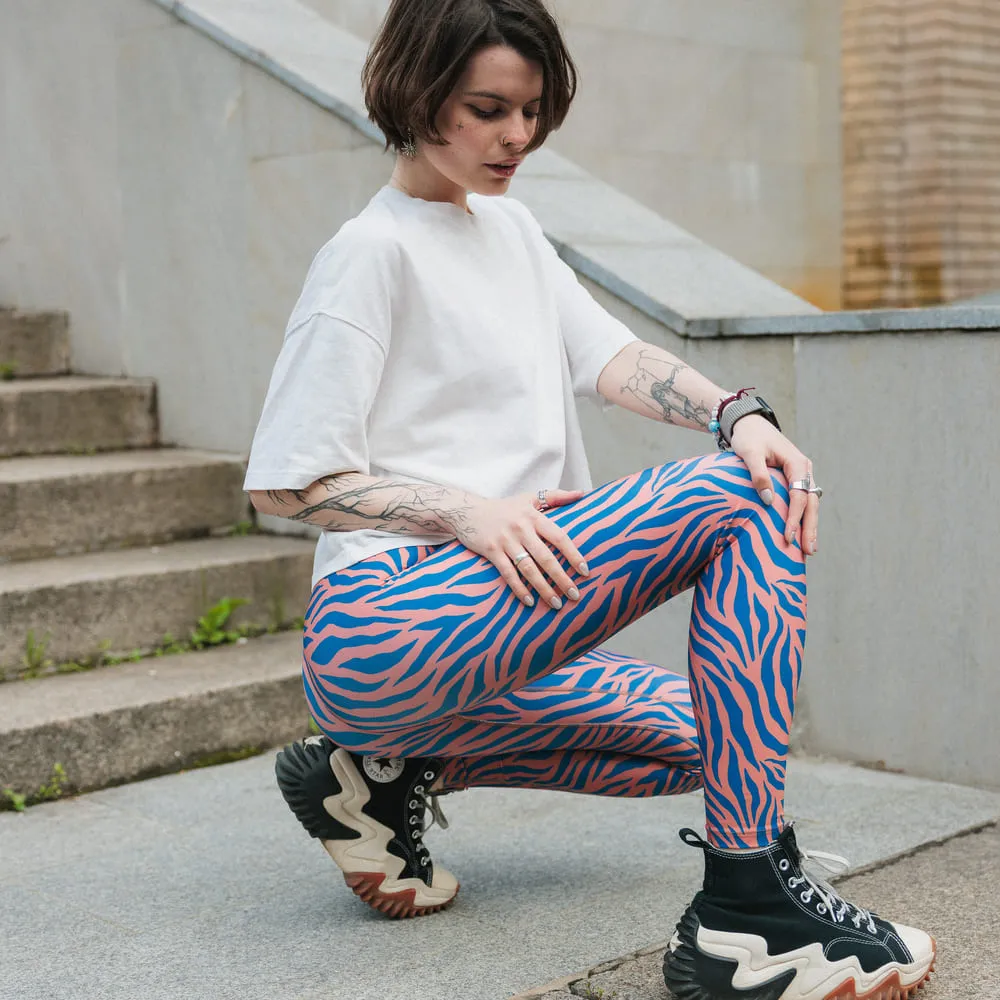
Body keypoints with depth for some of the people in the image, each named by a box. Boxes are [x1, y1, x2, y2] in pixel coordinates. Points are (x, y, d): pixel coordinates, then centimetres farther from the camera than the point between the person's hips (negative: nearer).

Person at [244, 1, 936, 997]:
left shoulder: (509, 225, 19)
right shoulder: (372, 251, -8)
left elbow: (610, 355, 5)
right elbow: (285, 483, -12)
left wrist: (739, 413, -14)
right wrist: (466, 511, -23)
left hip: (485, 631, 10)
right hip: (387, 610, -9)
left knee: (693, 738, 21)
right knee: (751, 505, -19)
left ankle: (393, 768, 10)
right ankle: (748, 915, -22)